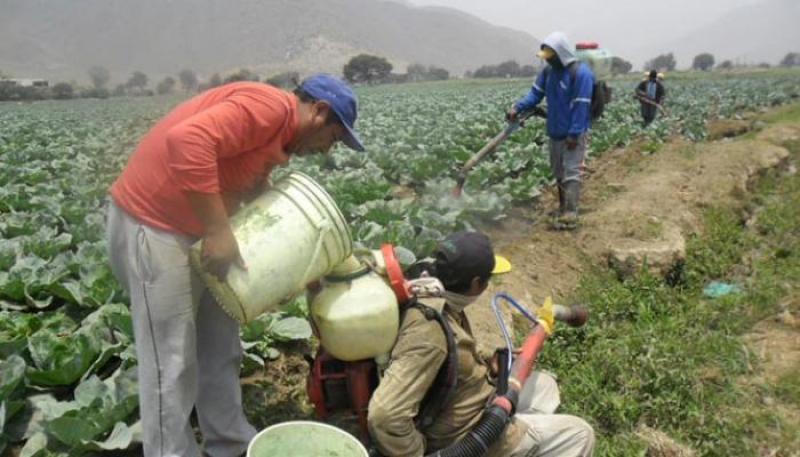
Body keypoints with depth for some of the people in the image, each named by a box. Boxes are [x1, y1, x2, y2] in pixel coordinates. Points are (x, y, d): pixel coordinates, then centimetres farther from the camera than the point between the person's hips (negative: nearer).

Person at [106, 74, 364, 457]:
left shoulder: (278, 135, 12)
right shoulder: (270, 107, -19)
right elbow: (187, 141, -34)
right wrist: (218, 231, -31)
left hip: (196, 229, 10)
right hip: (152, 226, -10)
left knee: (220, 349, 16)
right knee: (172, 362, -2)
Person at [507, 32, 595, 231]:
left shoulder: (581, 73, -18)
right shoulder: (549, 70, 6)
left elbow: (581, 106, -21)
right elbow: (535, 93, 7)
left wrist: (574, 134, -24)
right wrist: (518, 108, -10)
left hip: (574, 134, -8)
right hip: (555, 132, 8)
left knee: (571, 173, -10)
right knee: (558, 171, 15)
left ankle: (570, 216, -10)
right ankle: (563, 207, 29)